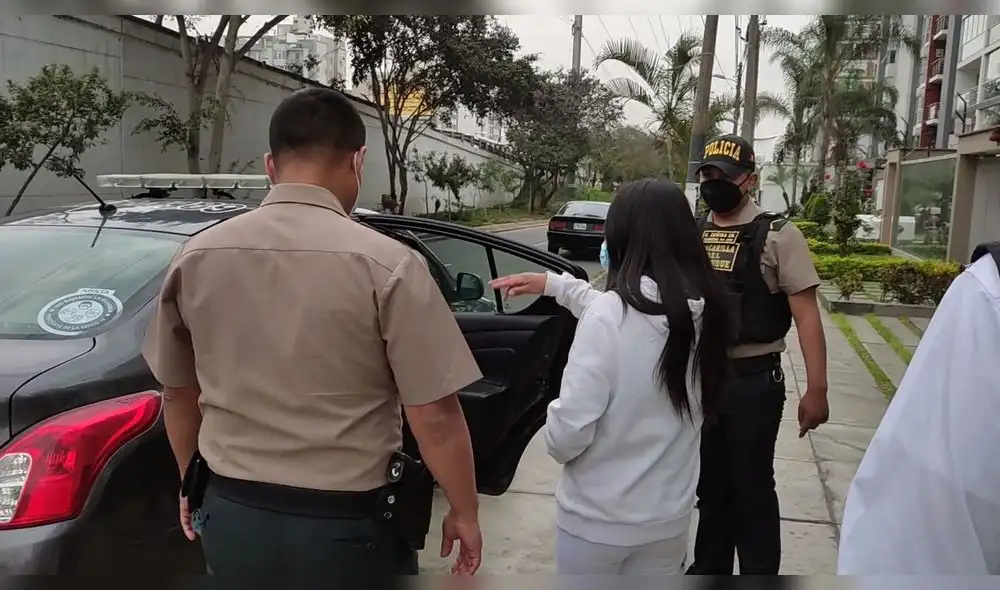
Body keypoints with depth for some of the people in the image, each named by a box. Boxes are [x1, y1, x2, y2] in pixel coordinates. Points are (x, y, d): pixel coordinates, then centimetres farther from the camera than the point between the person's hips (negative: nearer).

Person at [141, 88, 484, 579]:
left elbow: (177, 393, 8)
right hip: (348, 525, -3)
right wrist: (464, 512, -1)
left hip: (232, 515, 4)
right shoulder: (387, 265, -19)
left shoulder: (195, 258, -4)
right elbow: (435, 418, -16)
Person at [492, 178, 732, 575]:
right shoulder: (703, 309, -7)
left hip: (596, 516, -4)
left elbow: (569, 433, -23)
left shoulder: (608, 316, -25)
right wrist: (553, 284, 18)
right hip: (670, 513, 5)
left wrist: (555, 439, -1)